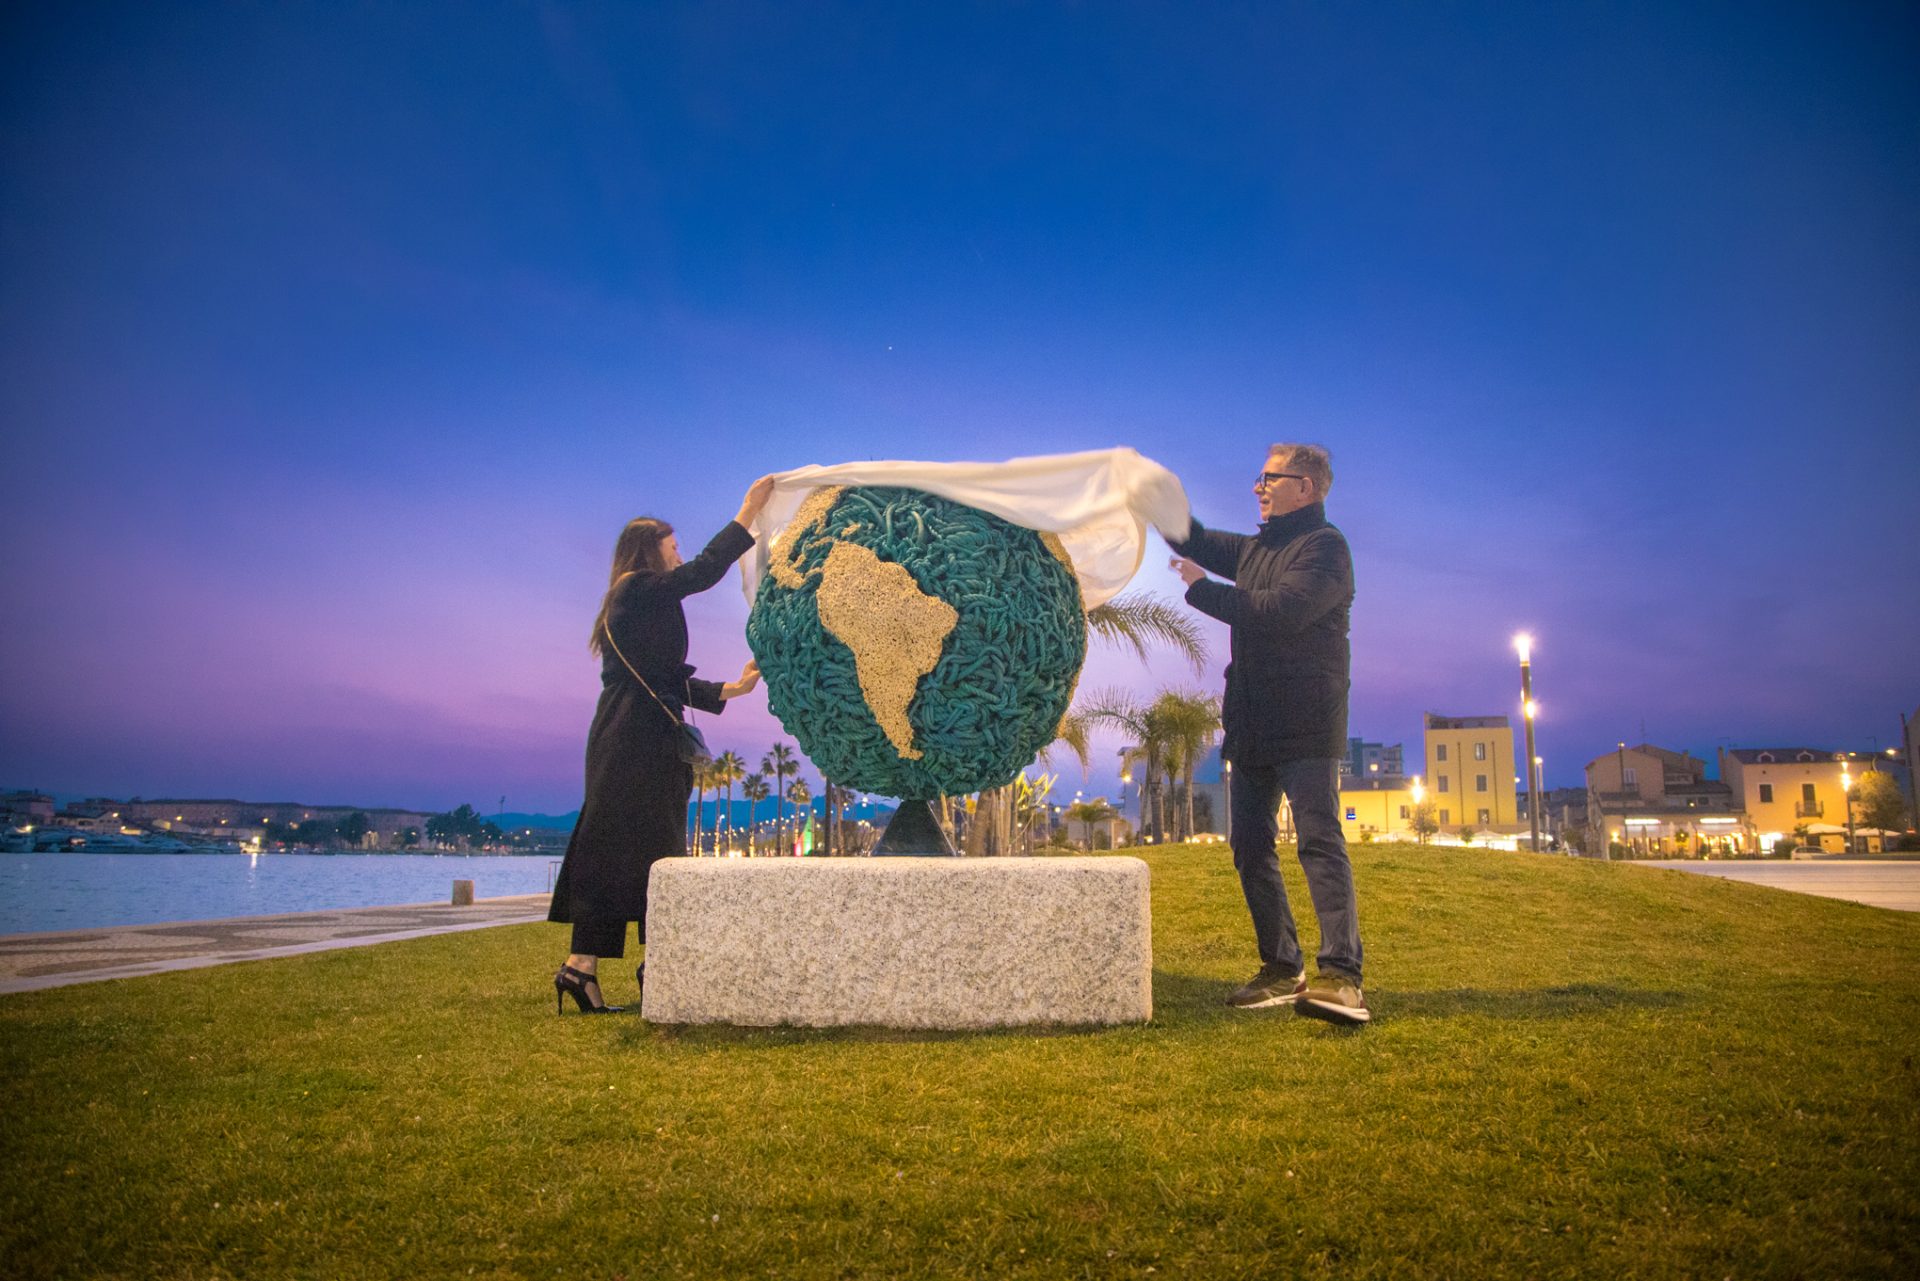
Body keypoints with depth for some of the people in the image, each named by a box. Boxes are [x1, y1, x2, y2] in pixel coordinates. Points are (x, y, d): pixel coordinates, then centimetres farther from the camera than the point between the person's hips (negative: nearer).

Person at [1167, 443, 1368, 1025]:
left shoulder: (1324, 546, -6)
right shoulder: (1255, 549, 21)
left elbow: (1282, 612, -19)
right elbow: (1194, 540, 27)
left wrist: (1201, 589, -11)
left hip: (1305, 723, -8)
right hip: (1251, 725, 9)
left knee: (1320, 841, -14)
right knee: (1251, 848, 6)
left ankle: (1341, 976, -19)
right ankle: (1282, 970, 11)